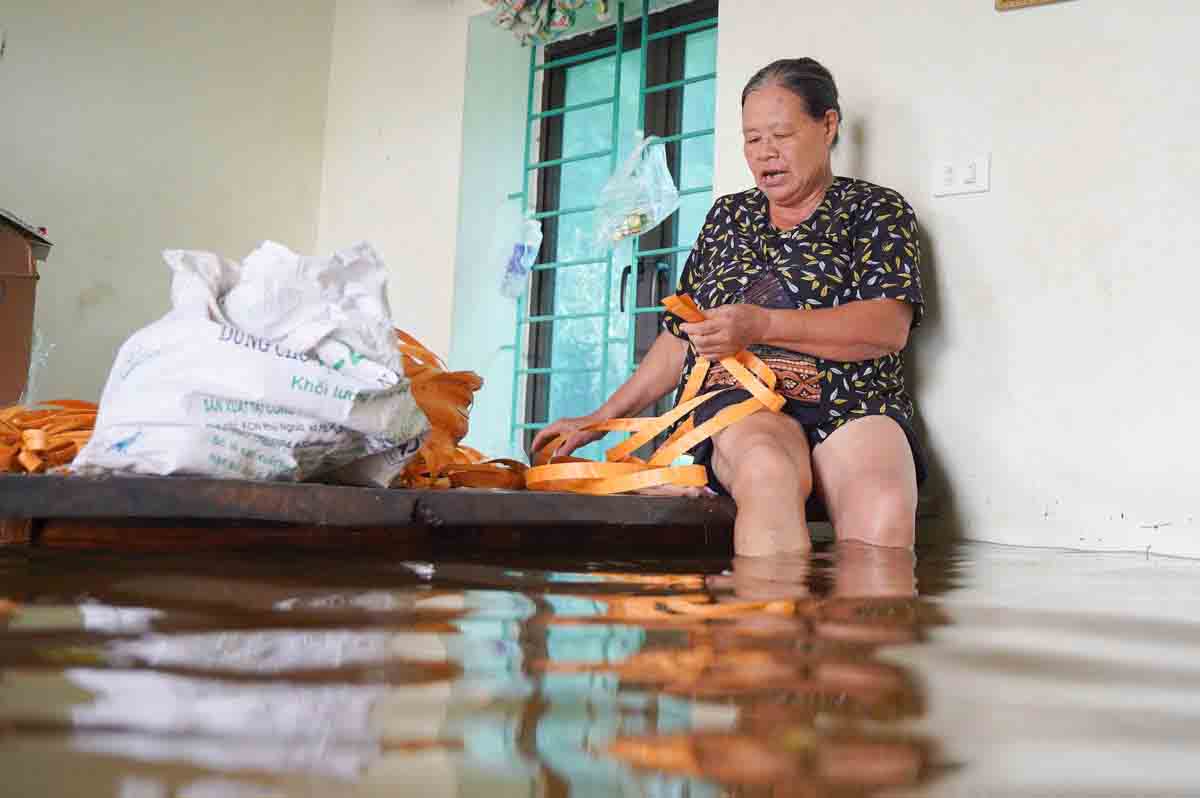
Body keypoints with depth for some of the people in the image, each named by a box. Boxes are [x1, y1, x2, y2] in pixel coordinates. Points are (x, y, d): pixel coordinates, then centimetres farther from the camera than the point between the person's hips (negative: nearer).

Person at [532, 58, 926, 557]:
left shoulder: (874, 210, 10)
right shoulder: (728, 216, 23)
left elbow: (890, 325, -7)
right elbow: (681, 337, 24)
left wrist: (760, 325, -18)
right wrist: (601, 418, 16)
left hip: (852, 404, -1)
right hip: (740, 401, 2)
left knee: (883, 513, -36)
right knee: (769, 473, -36)